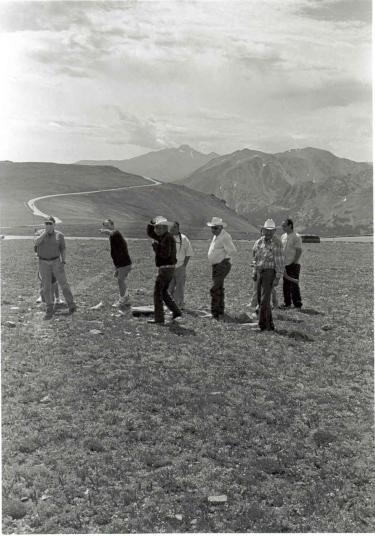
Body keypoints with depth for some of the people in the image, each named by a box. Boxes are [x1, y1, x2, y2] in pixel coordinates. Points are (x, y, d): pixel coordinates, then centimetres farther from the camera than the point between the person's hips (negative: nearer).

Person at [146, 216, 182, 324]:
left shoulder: (167, 238, -17)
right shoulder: (163, 237, 14)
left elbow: (165, 254, -26)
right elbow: (149, 232, 23)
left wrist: (156, 246, -14)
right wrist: (152, 223, 6)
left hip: (166, 268, -10)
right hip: (168, 268, 10)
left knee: (158, 292, -5)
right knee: (163, 292, 18)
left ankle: (159, 318, -3)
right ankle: (176, 311, 18)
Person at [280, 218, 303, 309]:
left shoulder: (296, 237, -10)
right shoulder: (283, 236, 12)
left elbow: (299, 251, -13)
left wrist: (293, 263, -17)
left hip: (293, 265, -7)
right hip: (285, 265, 7)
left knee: (294, 285, -3)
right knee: (285, 285, 11)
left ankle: (298, 304, 5)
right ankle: (287, 303, 20)